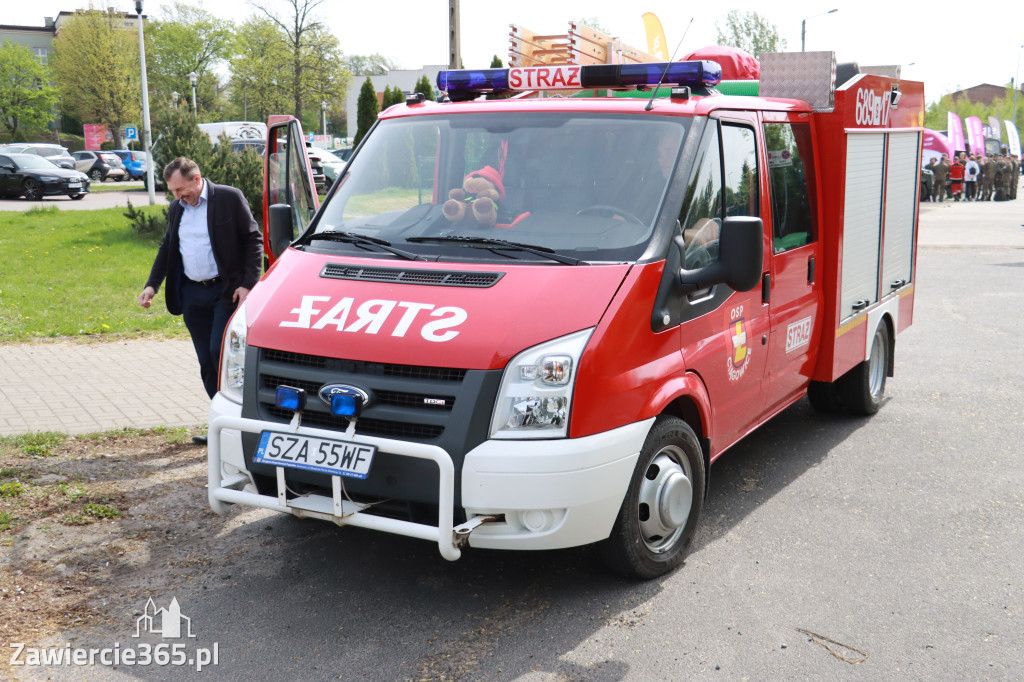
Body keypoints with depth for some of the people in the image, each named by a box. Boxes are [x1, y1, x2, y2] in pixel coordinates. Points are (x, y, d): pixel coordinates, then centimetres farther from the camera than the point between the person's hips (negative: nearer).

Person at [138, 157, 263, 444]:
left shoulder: (230, 198, -5)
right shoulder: (176, 208, 13)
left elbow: (254, 240, -5)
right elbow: (167, 248, 22)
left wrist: (247, 284, -12)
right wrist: (151, 285, 10)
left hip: (226, 290, -6)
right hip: (192, 294, 6)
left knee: (220, 352, -16)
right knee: (207, 364, 6)